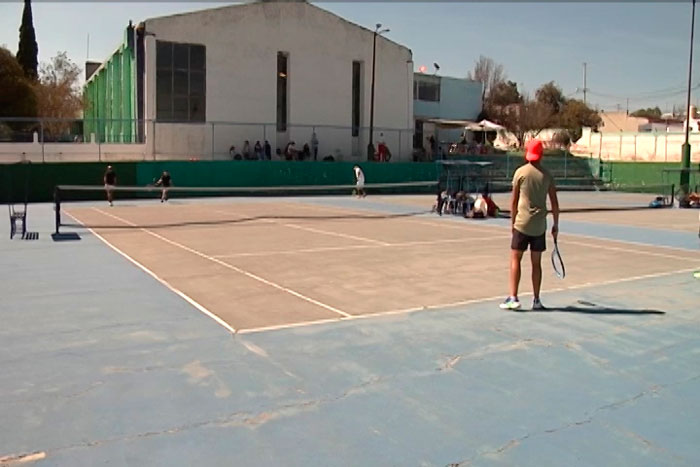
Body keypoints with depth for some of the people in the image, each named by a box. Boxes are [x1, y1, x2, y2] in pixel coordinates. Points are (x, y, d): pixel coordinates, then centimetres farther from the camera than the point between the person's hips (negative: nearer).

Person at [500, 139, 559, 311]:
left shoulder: (520, 172, -4)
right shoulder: (547, 175, 3)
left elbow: (514, 201, -2)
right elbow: (554, 203, 4)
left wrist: (512, 222, 9)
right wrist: (556, 225, 13)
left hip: (522, 223, -3)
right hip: (540, 226, 3)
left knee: (515, 259, 3)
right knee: (536, 262, 10)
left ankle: (513, 298, -3)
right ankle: (536, 301, 15)